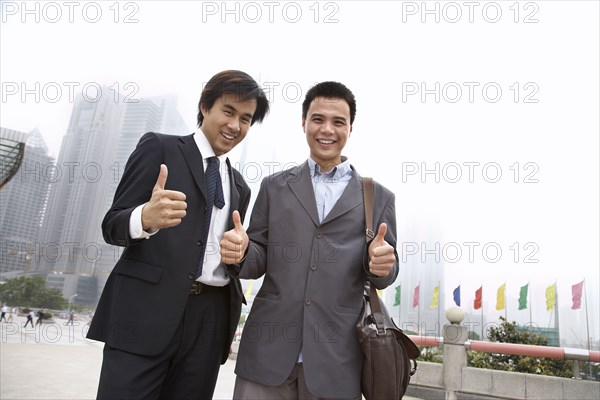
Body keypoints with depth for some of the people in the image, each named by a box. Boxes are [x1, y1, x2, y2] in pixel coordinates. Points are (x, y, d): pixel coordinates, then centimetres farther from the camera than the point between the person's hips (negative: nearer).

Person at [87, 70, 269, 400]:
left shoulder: (239, 186, 18)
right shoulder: (158, 148, 4)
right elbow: (111, 225, -3)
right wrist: (145, 218, -23)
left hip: (209, 320, 5)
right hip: (146, 311, -4)